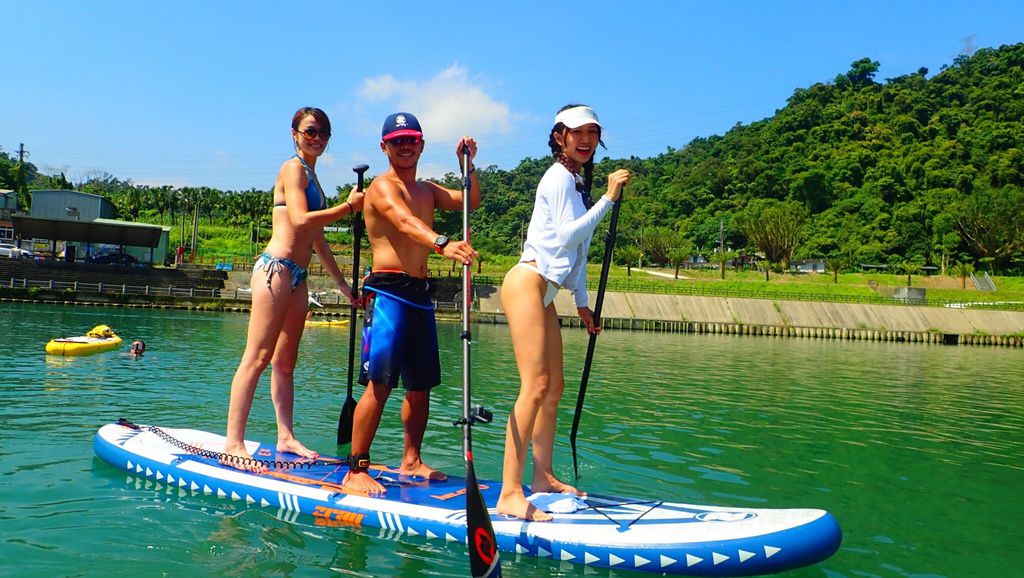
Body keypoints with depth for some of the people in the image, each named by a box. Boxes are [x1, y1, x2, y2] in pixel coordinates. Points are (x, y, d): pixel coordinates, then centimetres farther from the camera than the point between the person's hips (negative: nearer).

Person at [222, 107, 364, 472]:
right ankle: (233, 445, -11)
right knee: (257, 358, -12)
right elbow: (301, 220, -19)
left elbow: (317, 239, 26)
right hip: (276, 268, -9)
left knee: (285, 361, 10)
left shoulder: (311, 177, 24)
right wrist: (349, 207, -15)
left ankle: (286, 438, 16)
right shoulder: (294, 168, -3)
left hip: (297, 276, 9)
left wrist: (342, 283, 27)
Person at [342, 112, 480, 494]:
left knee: (421, 385, 12)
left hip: (419, 293, 8)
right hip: (387, 290, -8)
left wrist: (468, 165, 5)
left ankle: (410, 462, 24)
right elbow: (406, 222, -26)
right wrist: (443, 244, -44)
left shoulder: (427, 190, 21)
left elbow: (471, 201, 19)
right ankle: (356, 471, -6)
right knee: (380, 384, -13)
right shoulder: (383, 186, -6)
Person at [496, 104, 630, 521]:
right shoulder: (559, 177, -6)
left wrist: (581, 304, 22)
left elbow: (578, 250, 24)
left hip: (545, 292, 10)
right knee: (536, 387, -18)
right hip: (527, 284, -10)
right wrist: (609, 198, -18)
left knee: (554, 388, 11)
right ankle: (510, 494, -19)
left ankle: (542, 477, 21)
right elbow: (567, 236, -19)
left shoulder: (578, 181, 22)